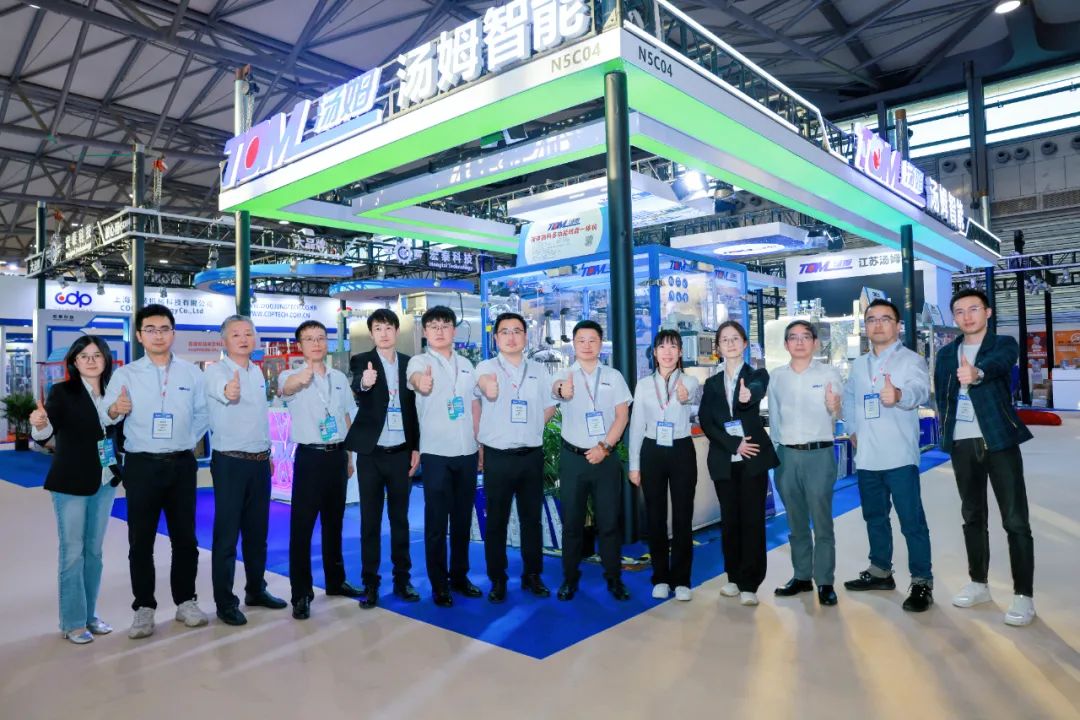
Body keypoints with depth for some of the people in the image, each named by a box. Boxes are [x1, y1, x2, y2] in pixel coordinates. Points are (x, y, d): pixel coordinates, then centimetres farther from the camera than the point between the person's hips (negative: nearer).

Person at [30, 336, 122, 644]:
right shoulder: (62, 392, -9)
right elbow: (46, 436, -17)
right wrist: (40, 425, -36)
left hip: (105, 482, 5)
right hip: (71, 483, -4)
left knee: (94, 551, 14)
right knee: (72, 552, 3)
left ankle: (90, 614, 26)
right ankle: (72, 622, 14)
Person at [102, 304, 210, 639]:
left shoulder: (191, 372, 3)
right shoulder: (125, 374, -1)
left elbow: (202, 415, 10)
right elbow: (102, 416, -10)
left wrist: (187, 443, 4)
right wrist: (115, 410, -31)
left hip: (182, 464, 2)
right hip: (142, 465, -1)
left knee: (185, 537, 9)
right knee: (141, 540, 5)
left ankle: (185, 601, 22)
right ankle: (144, 608, 16)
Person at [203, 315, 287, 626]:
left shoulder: (257, 372, 10)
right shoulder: (215, 371, -11)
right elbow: (219, 387, -37)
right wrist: (228, 391, -60)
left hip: (260, 460, 6)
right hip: (230, 461, -6)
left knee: (257, 530, 15)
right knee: (226, 533, 1)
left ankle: (256, 589, 30)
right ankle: (225, 602, 13)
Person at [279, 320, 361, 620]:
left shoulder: (340, 378, 8)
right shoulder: (292, 375, -7)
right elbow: (286, 387, -33)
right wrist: (302, 376, -57)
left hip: (337, 455, 5)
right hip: (310, 457, -4)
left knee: (334, 521, 16)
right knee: (302, 526, -1)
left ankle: (335, 580, 30)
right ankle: (301, 594, 9)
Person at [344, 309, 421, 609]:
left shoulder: (409, 363, 5)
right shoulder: (361, 361, -2)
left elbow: (415, 407, 7)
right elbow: (355, 390, -24)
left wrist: (417, 448, 2)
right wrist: (364, 383, -47)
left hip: (401, 453, 2)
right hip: (371, 453, -2)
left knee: (400, 518, 11)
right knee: (370, 520, 6)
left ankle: (402, 578, 22)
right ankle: (370, 583, 16)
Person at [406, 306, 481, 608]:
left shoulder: (466, 364, 10)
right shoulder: (419, 361, -5)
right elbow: (416, 377, -30)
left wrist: (480, 441, 12)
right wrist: (421, 382, -54)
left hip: (467, 452, 4)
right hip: (436, 453, -4)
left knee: (462, 518, 13)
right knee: (436, 521, 3)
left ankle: (459, 575, 28)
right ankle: (439, 584, 15)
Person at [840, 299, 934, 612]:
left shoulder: (911, 360, -7)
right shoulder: (859, 365, 13)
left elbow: (920, 390, -27)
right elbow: (849, 397, 27)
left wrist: (898, 395, -50)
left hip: (899, 456, -6)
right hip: (866, 456, 7)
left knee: (912, 521, -4)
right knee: (874, 516, 17)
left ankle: (922, 582, 8)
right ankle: (880, 571, 32)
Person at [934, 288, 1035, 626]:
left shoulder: (1004, 344, -2)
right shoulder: (946, 353, 10)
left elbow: (999, 363, -27)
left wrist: (977, 372, -48)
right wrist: (946, 435, 4)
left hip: (999, 441, -4)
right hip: (962, 444, 4)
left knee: (1015, 520, -2)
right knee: (973, 516, 13)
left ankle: (1023, 595, 6)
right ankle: (978, 584, 24)